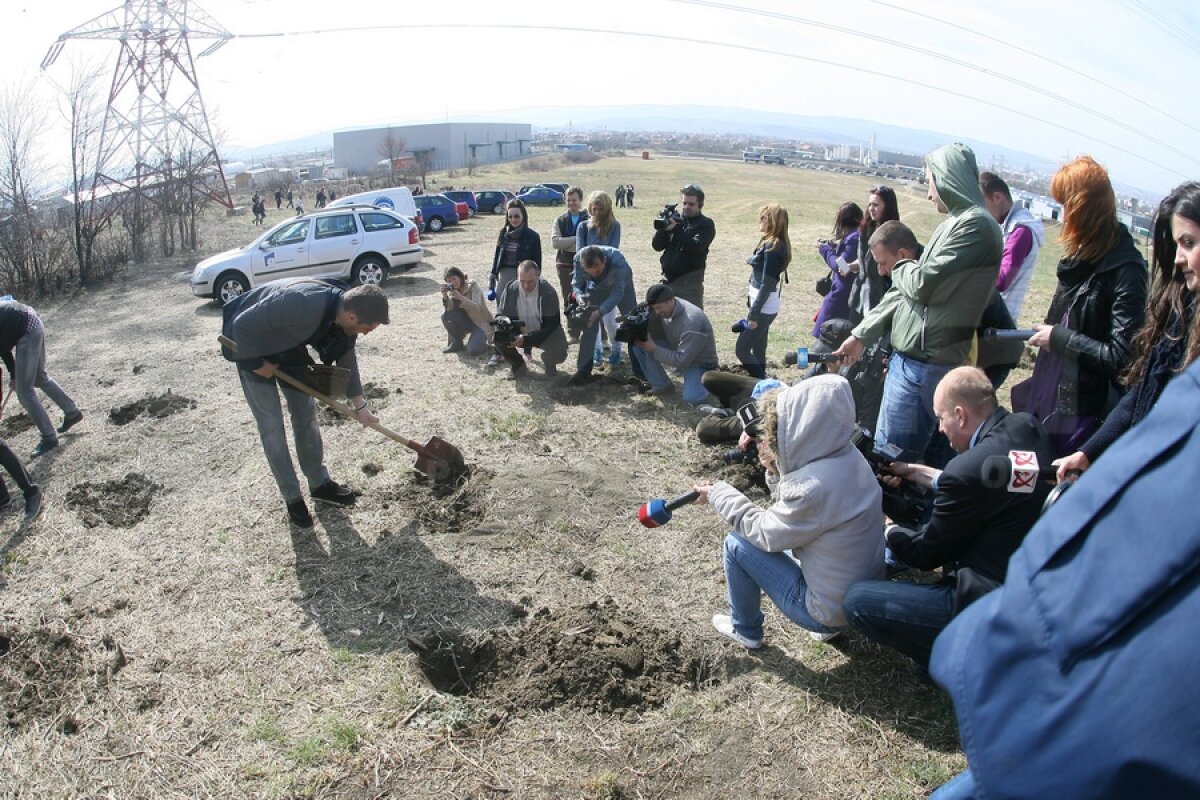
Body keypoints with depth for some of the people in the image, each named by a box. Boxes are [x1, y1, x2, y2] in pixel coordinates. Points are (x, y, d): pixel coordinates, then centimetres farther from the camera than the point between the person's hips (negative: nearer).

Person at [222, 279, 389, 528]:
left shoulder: (344, 312, -17)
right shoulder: (302, 305, -43)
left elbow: (346, 358, 0)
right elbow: (243, 325, -34)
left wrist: (360, 405, 4)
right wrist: (257, 363, -18)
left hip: (290, 347, 7)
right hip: (253, 346, -7)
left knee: (306, 414, 9)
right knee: (271, 426, -3)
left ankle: (320, 484, 22)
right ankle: (292, 498, 8)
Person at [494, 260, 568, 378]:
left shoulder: (548, 293, -24)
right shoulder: (510, 290, -16)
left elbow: (551, 325, -23)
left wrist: (526, 339, -37)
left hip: (545, 334, -3)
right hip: (520, 333, 3)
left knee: (558, 353, -32)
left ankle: (549, 363, 9)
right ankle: (519, 364, 6)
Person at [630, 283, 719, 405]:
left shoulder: (692, 321, -35)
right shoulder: (665, 308, -11)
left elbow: (682, 361, -33)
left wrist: (654, 350, -28)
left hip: (699, 362, -7)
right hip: (677, 350, 7)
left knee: (691, 399, -31)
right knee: (638, 344, -12)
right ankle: (663, 386, 2)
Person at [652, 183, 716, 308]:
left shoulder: (705, 225, -2)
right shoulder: (674, 220, 11)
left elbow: (696, 247, -19)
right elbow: (657, 246, 4)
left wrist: (675, 229, -24)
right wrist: (663, 227, -13)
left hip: (689, 282, -5)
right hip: (668, 279, 5)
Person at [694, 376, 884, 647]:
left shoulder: (814, 487, -33)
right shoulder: (847, 456, -7)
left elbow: (765, 534, -15)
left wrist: (718, 494, -5)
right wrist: (777, 472, -6)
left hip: (832, 609, -8)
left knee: (737, 544, -3)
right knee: (789, 526, 26)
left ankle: (745, 630, 21)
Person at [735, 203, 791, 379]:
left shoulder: (772, 247, -18)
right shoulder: (774, 244, 11)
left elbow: (767, 284, -21)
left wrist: (753, 314, -20)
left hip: (764, 307, -9)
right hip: (764, 306, 9)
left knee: (741, 349, -6)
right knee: (758, 350, 14)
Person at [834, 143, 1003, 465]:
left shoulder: (976, 225, -12)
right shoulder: (953, 224, 16)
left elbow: (923, 284, -18)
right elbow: (906, 289, 17)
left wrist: (902, 269, 6)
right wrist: (862, 335, 15)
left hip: (925, 364, -9)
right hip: (909, 357, 9)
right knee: (883, 451, 17)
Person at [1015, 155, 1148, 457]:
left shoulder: (1125, 270, -17)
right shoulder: (1084, 256, 7)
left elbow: (1121, 356, -20)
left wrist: (1058, 338, -13)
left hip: (1082, 413, -8)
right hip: (1046, 399, 8)